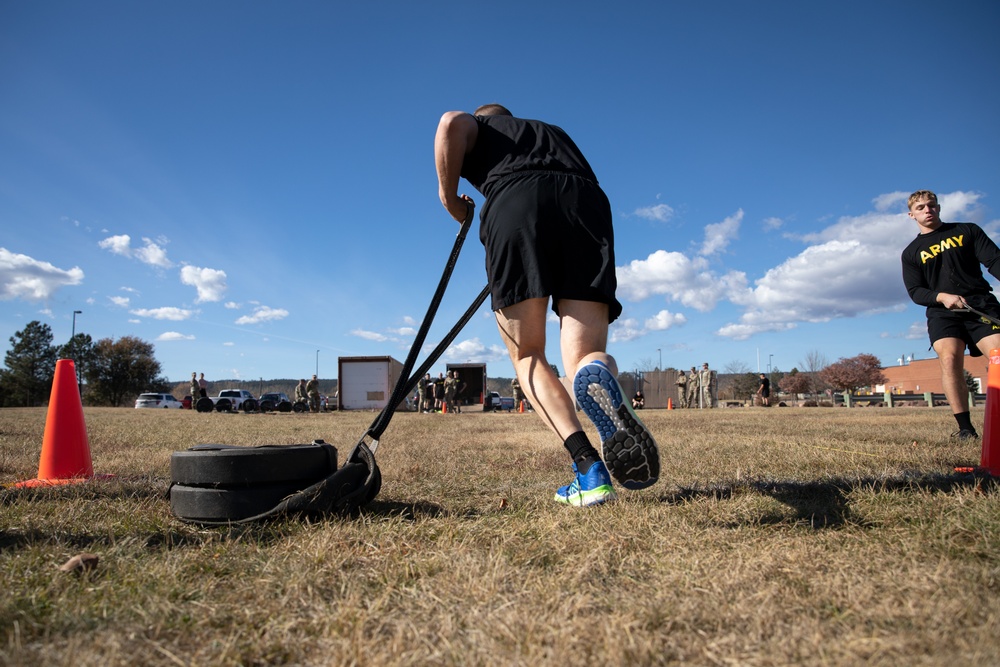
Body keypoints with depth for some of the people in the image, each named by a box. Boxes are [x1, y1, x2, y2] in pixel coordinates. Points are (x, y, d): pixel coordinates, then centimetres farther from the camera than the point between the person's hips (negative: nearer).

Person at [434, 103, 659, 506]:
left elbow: (451, 124, 5)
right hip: (587, 203, 3)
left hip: (514, 203, -3)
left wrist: (450, 199, 15)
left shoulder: (477, 129, 29)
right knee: (584, 356, -2)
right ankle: (599, 379, -41)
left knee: (527, 356, 7)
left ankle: (588, 468, -12)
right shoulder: (555, 132, 42)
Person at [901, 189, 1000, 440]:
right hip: (942, 312, -1)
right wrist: (942, 296, -15)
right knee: (949, 357, -23)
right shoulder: (911, 253, 13)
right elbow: (915, 291, 6)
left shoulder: (968, 230, 15)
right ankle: (965, 427, -21)